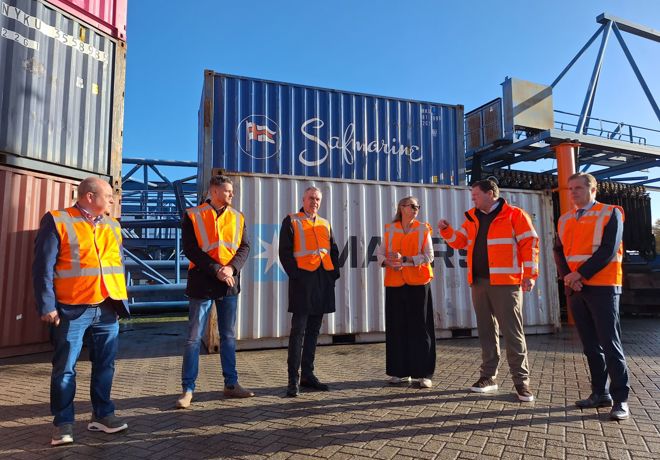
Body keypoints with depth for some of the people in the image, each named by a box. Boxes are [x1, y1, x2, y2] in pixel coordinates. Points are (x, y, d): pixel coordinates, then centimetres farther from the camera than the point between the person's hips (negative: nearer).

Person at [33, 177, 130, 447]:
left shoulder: (112, 226, 13)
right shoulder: (57, 221, -3)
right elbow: (43, 268, -7)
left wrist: (121, 300, 12)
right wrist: (47, 306, -12)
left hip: (107, 308, 5)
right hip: (72, 309, -5)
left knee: (105, 365, 11)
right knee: (65, 368, 4)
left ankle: (102, 414, 25)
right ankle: (62, 423, 18)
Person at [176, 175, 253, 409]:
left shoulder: (237, 217, 9)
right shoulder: (193, 216, -4)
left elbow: (244, 247, 5)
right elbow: (190, 250, -10)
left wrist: (231, 268, -13)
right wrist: (215, 271, -16)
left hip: (229, 283, 4)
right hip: (202, 282, -4)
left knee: (229, 336, 12)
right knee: (194, 338, 2)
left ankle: (231, 384, 23)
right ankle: (188, 390, 12)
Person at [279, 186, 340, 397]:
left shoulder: (325, 224, 18)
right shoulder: (291, 221, 3)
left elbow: (334, 251, 20)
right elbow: (285, 252, -4)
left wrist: (334, 273, 7)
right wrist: (295, 275, -12)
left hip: (323, 281, 6)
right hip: (303, 279, -5)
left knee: (313, 330, 10)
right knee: (298, 330, -6)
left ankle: (307, 374, 20)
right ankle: (293, 380, 1)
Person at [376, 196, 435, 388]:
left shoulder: (423, 229, 4)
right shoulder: (390, 229, 10)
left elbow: (428, 256, -4)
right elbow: (380, 253, 10)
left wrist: (405, 259, -15)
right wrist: (388, 262, -11)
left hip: (418, 283, -2)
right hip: (395, 283, 2)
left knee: (420, 327, 0)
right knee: (396, 327, 5)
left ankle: (424, 373, 8)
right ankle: (401, 371, 17)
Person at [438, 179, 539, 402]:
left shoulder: (514, 214, -4)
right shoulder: (472, 217, 15)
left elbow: (530, 243, -7)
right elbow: (460, 241, 20)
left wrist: (530, 274, -12)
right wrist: (446, 230, 3)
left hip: (505, 283, -6)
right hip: (479, 282, 6)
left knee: (512, 332, -3)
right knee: (486, 331, 11)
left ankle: (521, 381, 7)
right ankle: (488, 376, 20)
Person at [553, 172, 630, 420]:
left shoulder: (610, 213, -2)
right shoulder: (564, 220, 14)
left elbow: (609, 250, -12)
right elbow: (559, 252, 8)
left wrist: (580, 274, -16)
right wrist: (567, 276, -9)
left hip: (602, 287, -5)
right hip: (575, 289, 5)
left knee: (610, 343, -4)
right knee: (590, 345, 10)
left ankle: (620, 399, 4)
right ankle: (600, 393, 20)